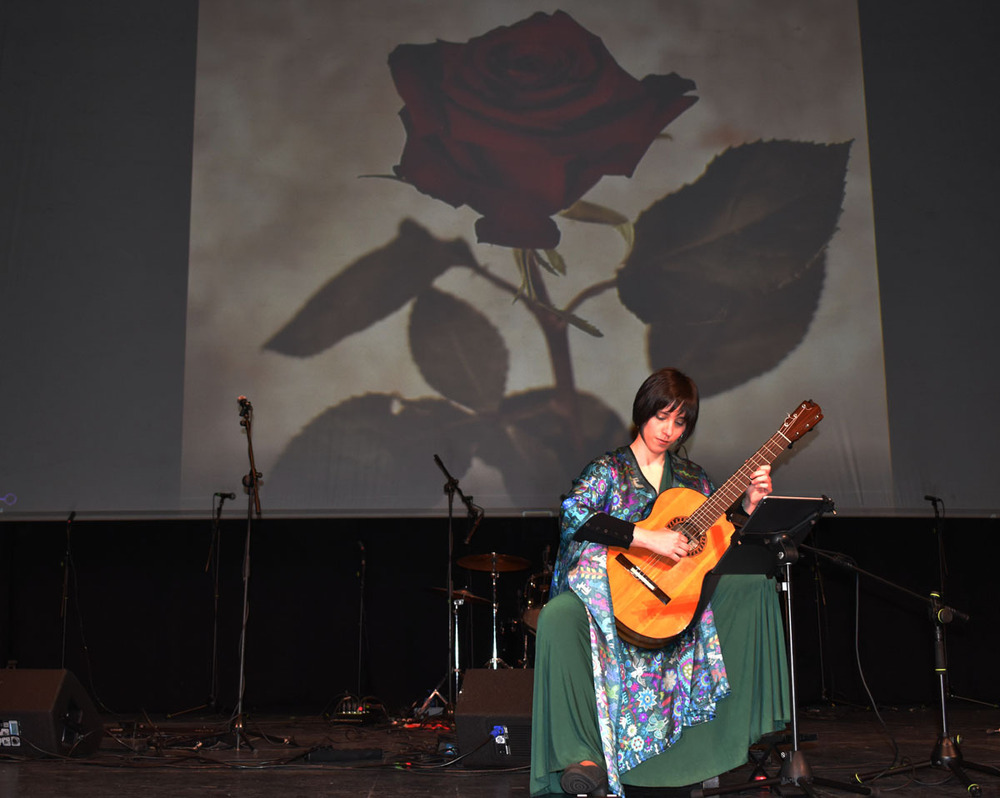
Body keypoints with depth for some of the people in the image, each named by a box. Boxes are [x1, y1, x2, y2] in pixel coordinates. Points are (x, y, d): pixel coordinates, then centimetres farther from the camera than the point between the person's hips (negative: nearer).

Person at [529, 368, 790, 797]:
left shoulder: (691, 476, 15)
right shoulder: (609, 469, -1)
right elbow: (573, 515, -22)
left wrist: (749, 501, -2)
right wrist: (649, 538, -27)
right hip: (607, 591, -5)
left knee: (754, 584, -13)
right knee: (557, 618, -36)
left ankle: (742, 720, -7)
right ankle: (582, 755, -33)